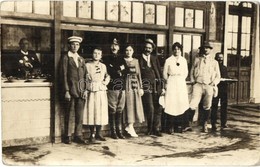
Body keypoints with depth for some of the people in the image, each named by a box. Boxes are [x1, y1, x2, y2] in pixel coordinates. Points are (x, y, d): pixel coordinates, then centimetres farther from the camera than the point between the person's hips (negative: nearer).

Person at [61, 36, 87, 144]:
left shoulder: (81, 59, 17)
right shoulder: (66, 58, 1)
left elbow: (85, 75, 16)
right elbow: (64, 75, -4)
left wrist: (85, 89, 5)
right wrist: (66, 91, -11)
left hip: (81, 90, 5)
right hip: (71, 89, -5)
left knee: (79, 114, 5)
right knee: (69, 114, -1)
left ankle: (78, 135, 13)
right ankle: (68, 136, 9)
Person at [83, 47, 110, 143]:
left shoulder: (103, 66, 12)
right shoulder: (87, 65, 3)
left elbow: (107, 76, 23)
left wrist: (106, 81, 2)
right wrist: (85, 91, -8)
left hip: (101, 92, 3)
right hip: (91, 92, -3)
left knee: (101, 112, 3)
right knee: (91, 112, -5)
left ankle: (98, 133, 14)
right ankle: (92, 134, 4)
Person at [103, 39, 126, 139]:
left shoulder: (121, 59, 19)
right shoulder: (106, 59, 7)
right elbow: (107, 71, -5)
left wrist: (114, 69, 0)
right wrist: (119, 70, -3)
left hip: (121, 87, 4)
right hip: (112, 88, -3)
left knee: (120, 110, 6)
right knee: (112, 110, -3)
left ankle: (119, 131, 12)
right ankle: (113, 131, 5)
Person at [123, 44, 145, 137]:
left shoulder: (136, 61, 13)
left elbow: (138, 74, 12)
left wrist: (141, 87, 9)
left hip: (135, 84, 5)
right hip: (127, 83, -5)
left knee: (136, 104, 3)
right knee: (129, 104, -6)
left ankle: (129, 126, 12)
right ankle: (130, 127, -2)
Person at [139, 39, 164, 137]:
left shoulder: (155, 59, 16)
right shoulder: (140, 59, 4)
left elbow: (160, 73, 15)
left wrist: (162, 87, 9)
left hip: (156, 85, 4)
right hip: (146, 86, -4)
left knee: (158, 108, 2)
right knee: (150, 108, -8)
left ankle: (156, 129, 13)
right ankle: (150, 129, 9)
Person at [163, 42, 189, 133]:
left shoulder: (183, 60, 8)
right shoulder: (168, 60, 0)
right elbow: (165, 73, 6)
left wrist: (181, 79, 12)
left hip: (181, 84, 3)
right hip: (171, 84, -3)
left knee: (181, 103, -2)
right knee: (171, 104, -7)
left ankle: (179, 126, 5)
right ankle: (171, 126, -1)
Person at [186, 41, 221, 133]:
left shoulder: (214, 62, 14)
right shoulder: (197, 60, 14)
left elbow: (218, 76, 14)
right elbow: (192, 72, 16)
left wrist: (214, 83, -2)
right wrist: (193, 81, 1)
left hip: (209, 86, 1)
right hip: (198, 84, -1)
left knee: (207, 107, 4)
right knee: (193, 105, -13)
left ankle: (204, 125, 18)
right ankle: (188, 124, -5)